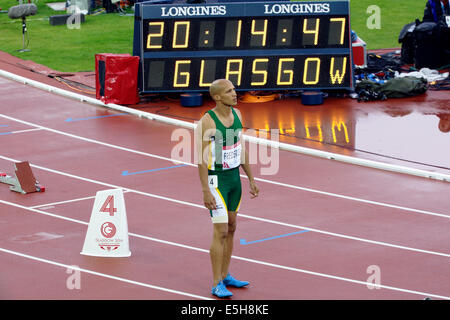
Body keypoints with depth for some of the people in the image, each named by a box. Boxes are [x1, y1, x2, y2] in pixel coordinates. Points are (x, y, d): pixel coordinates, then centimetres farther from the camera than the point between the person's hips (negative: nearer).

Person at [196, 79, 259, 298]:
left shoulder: (236, 114, 4)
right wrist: (205, 191, -22)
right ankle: (217, 285, -2)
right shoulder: (207, 121, -18)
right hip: (217, 179, -7)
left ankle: (225, 276, 26)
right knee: (220, 231, -8)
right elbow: (202, 159, -18)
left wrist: (251, 179, 15)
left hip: (235, 176, 7)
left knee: (231, 228, 14)